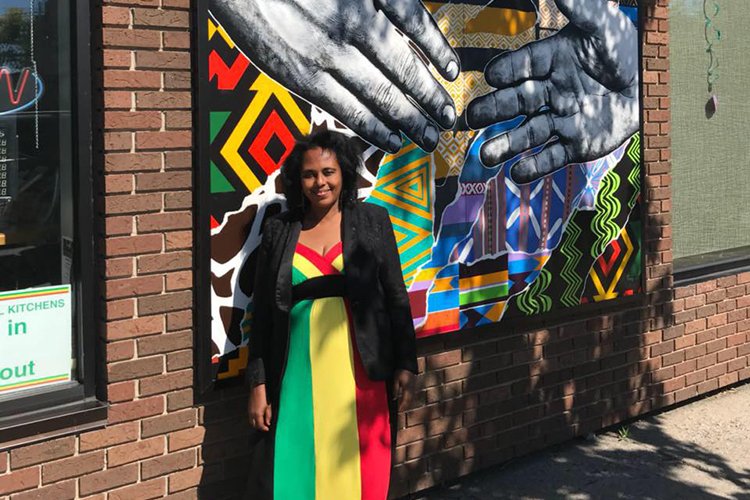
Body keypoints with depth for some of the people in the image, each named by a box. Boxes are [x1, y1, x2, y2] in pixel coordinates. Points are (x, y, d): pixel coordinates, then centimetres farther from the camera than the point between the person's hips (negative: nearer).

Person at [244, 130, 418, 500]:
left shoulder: (372, 221, 5)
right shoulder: (278, 231, 6)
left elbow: (396, 298, 6)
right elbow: (263, 313, 7)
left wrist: (405, 365, 0)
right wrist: (258, 384, 3)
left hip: (361, 374, 0)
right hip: (300, 377, 1)